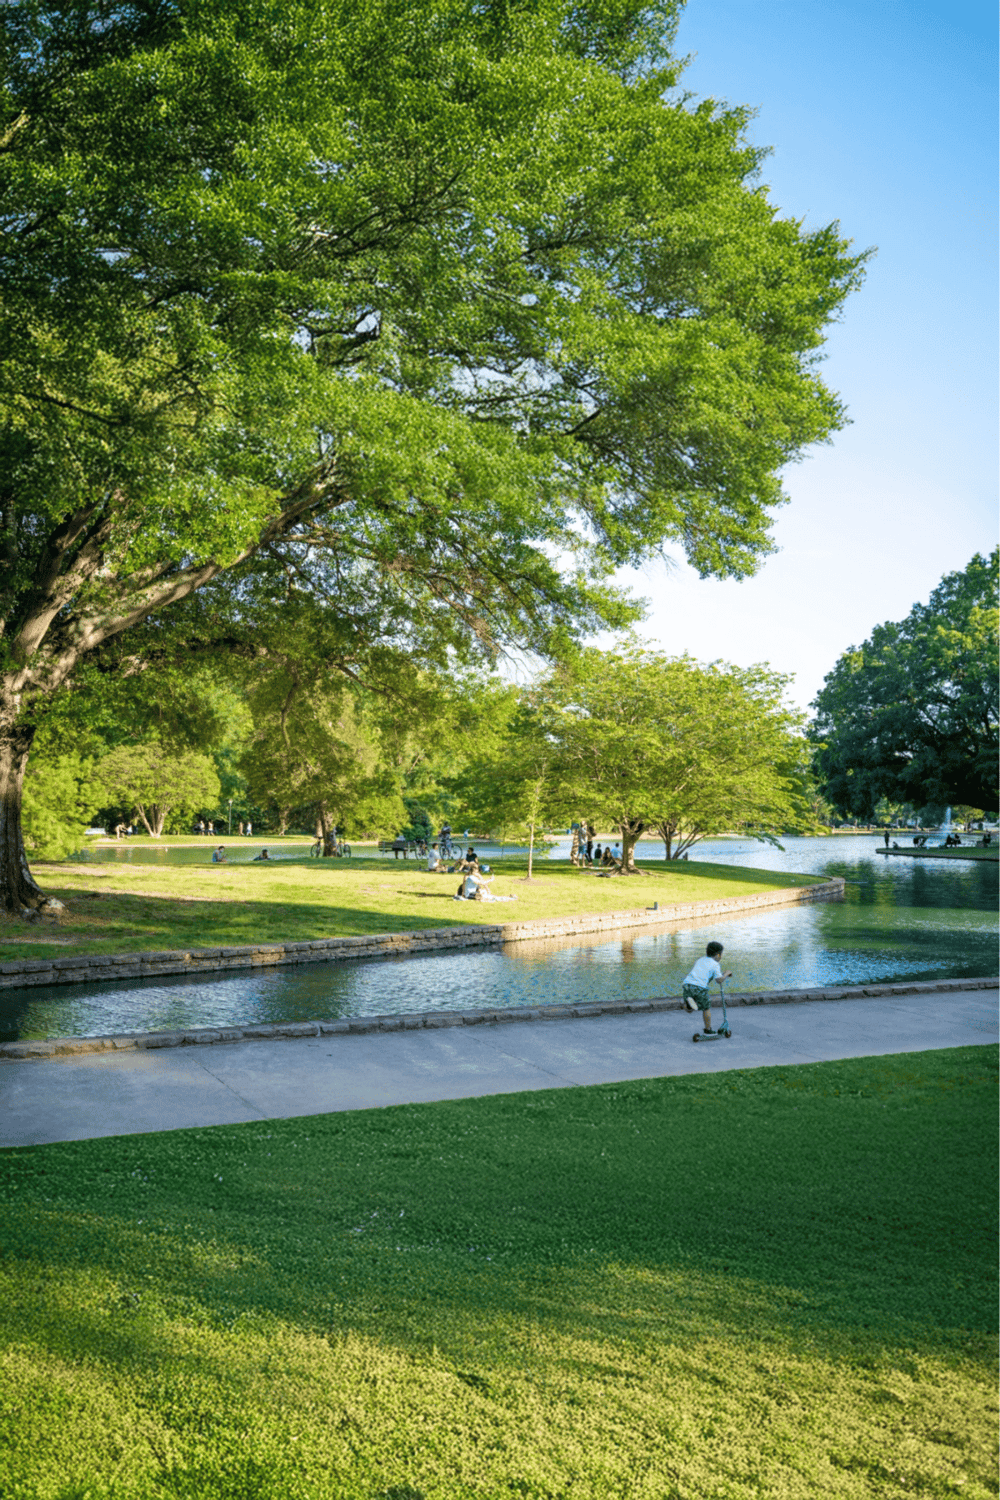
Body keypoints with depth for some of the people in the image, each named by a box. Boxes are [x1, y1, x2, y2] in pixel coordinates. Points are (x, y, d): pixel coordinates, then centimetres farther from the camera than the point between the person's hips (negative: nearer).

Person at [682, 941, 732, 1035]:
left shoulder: (700, 960, 25)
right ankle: (708, 1030, 21)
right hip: (700, 987, -5)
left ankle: (689, 1003, -16)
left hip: (687, 984, 5)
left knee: (687, 1009, 17)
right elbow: (719, 979, -5)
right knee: (706, 1008, 16)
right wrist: (727, 974, 15)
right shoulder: (715, 965, 5)